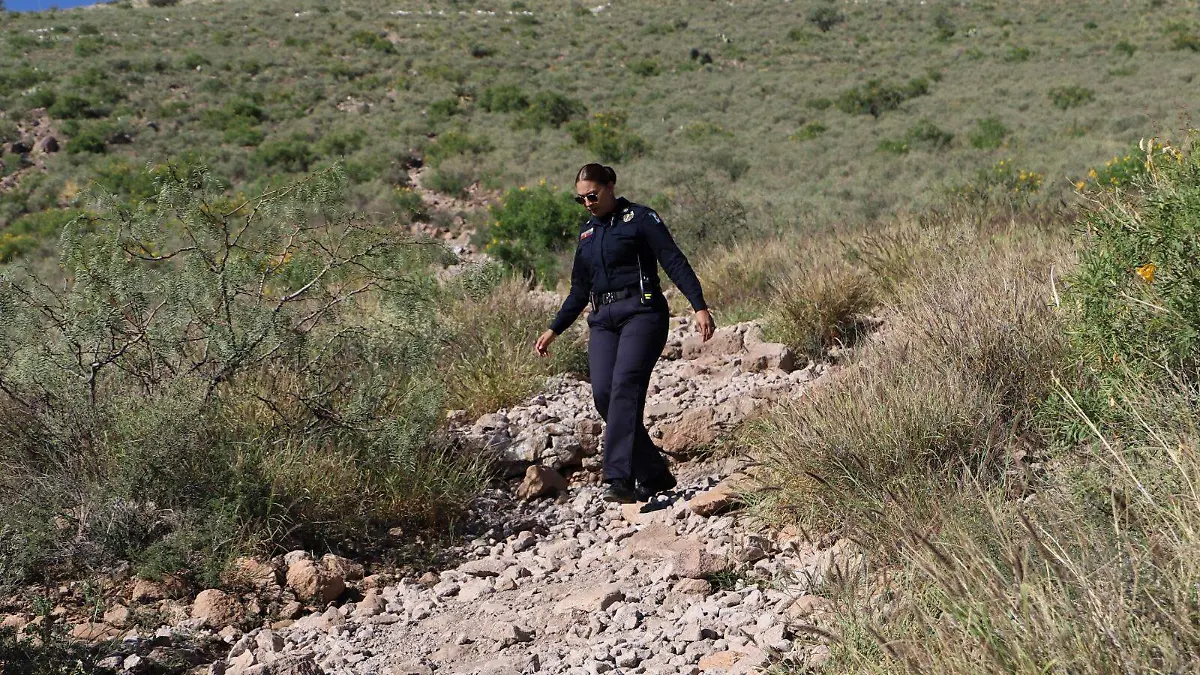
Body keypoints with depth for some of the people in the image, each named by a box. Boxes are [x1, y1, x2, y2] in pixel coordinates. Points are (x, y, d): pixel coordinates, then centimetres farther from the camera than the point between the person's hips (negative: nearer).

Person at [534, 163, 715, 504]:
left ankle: (620, 480, -27)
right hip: (603, 320, 6)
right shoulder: (587, 233, 22)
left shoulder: (640, 218, 2)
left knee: (625, 387, -22)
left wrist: (700, 307, -16)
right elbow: (579, 290, 28)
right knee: (603, 393, -10)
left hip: (642, 312, -6)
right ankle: (654, 475, 1)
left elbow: (675, 262, -5)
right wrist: (554, 330, 25)